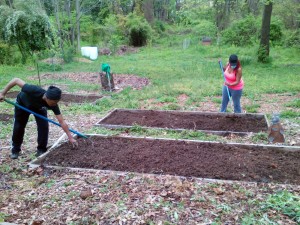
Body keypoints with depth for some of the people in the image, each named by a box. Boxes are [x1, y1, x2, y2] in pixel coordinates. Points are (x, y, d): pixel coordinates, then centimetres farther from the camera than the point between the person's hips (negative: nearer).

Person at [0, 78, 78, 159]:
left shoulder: (53, 104, -35)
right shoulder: (34, 91, -46)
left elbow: (62, 122, -30)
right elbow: (16, 80, -34)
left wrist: (70, 137, -32)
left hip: (39, 107, 2)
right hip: (22, 104, -1)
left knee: (44, 126, -14)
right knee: (19, 127, 3)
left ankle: (41, 150, 2)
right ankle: (15, 150, 24)